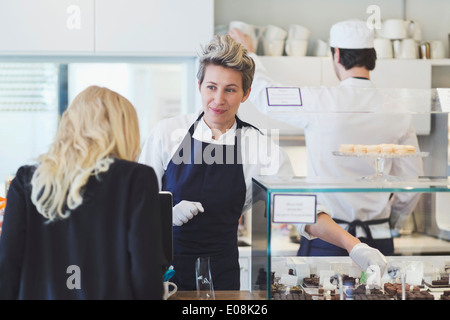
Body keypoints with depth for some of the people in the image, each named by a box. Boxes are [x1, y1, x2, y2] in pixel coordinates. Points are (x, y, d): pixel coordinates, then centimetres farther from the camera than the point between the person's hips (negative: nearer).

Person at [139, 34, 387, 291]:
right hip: (163, 266, 0)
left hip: (220, 274, 0)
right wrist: (168, 214, -17)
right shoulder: (168, 133, -4)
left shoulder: (261, 147, -5)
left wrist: (354, 246, -22)